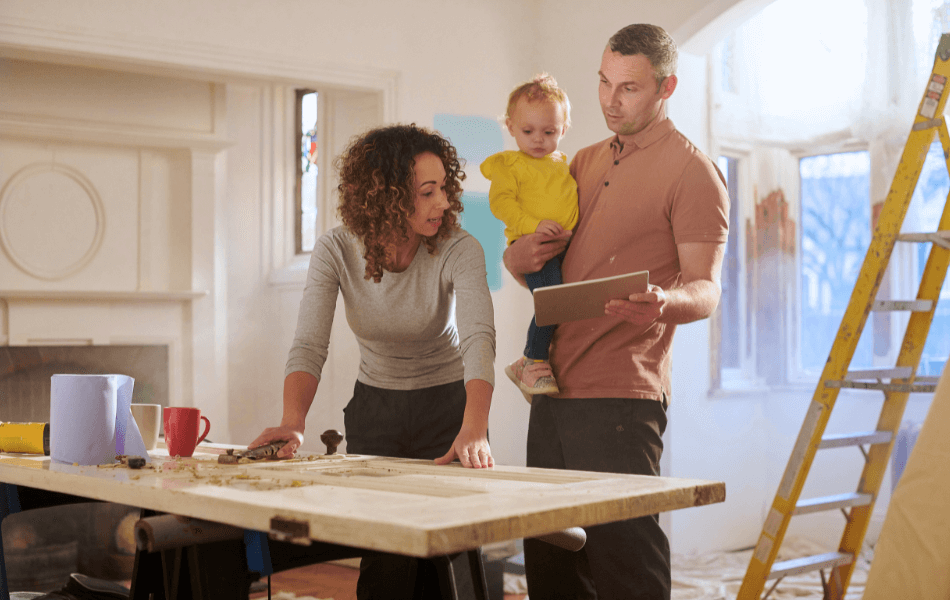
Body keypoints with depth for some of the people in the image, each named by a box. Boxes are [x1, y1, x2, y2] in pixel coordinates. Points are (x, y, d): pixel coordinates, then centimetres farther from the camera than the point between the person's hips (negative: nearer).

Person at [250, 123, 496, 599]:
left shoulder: (459, 251, -20)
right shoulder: (336, 251, -15)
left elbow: (479, 340, -34)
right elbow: (309, 346, -21)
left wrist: (473, 430, -51)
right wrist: (292, 424, -39)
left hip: (448, 405, -1)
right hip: (373, 407, 1)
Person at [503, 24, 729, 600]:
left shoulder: (693, 170, -2)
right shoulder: (586, 162, 20)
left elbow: (705, 289, -10)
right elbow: (530, 257, 25)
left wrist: (662, 304, -34)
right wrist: (519, 256, 0)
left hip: (620, 400, -7)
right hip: (554, 391, 7)